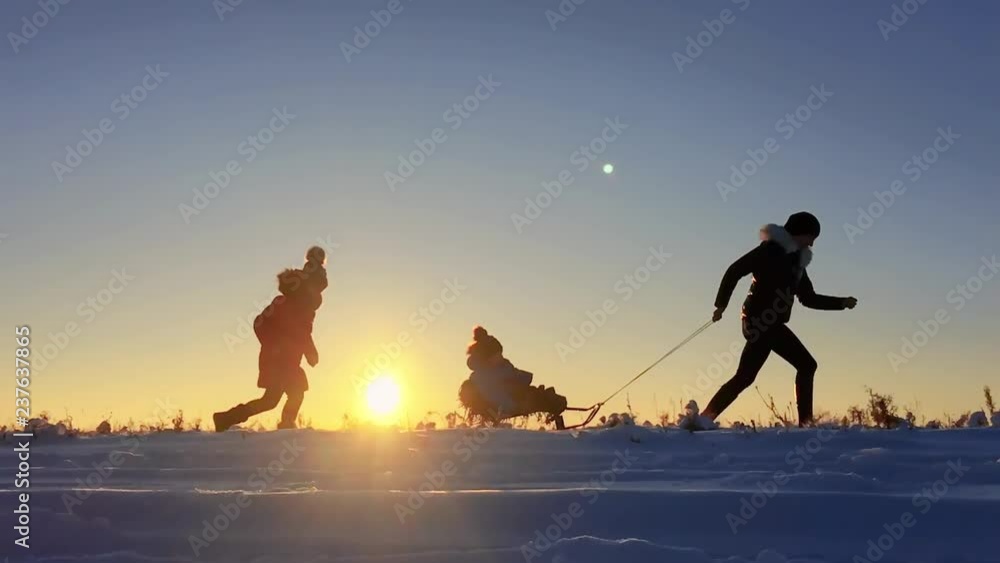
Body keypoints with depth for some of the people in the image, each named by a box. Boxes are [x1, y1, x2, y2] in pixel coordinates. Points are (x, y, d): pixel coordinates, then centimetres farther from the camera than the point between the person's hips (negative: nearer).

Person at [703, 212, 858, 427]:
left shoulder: (796, 260, 19)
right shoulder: (770, 250, -7)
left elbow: (809, 298, 24)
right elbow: (734, 271, -12)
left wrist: (842, 303, 16)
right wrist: (721, 305, -18)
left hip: (773, 324, 8)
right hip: (759, 321, -8)